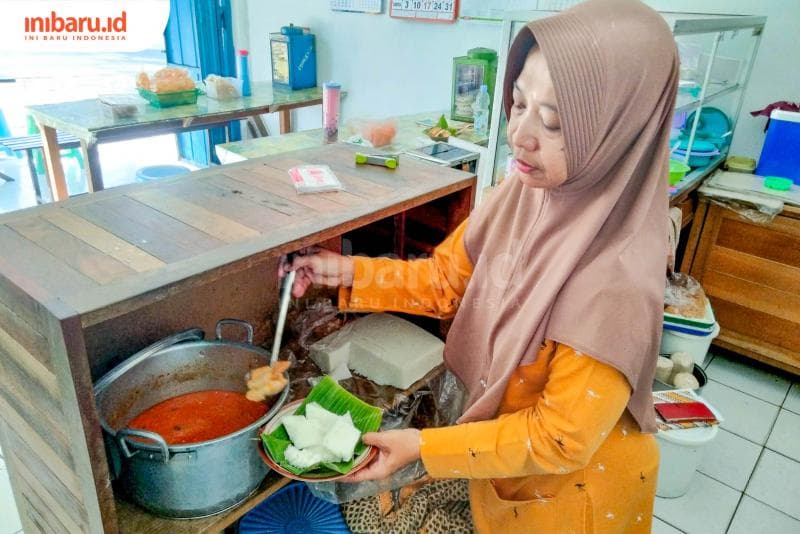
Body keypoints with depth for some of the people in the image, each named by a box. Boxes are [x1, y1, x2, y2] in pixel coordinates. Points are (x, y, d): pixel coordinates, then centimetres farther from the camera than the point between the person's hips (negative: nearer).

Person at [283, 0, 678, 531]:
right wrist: (349, 272, -11)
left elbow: (559, 439, -25)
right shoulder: (521, 192, -16)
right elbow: (446, 279, -2)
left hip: (574, 491, -5)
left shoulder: (617, 282, -35)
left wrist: (425, 447, -22)